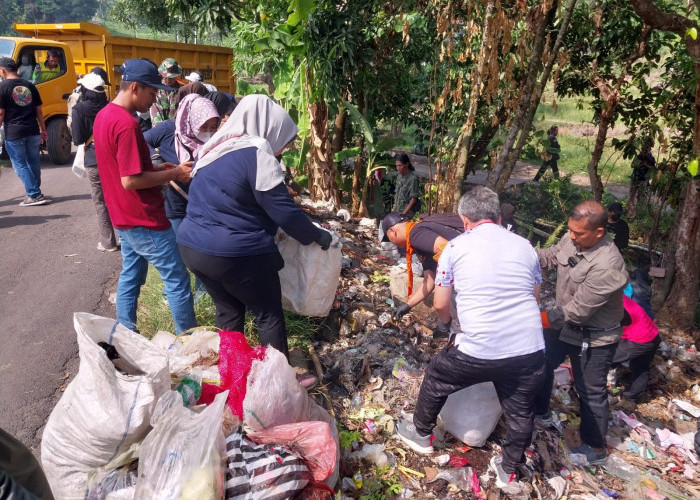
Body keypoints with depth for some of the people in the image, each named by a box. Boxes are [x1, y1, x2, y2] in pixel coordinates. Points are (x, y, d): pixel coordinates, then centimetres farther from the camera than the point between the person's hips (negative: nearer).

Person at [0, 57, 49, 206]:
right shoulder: (29, 86, 8)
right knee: (34, 162, 14)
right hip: (33, 132, 5)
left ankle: (35, 195, -2)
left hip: (14, 133, -5)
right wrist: (43, 130, 18)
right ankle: (35, 192, 24)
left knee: (20, 164, 3)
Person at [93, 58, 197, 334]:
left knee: (131, 276, 18)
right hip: (144, 220, -10)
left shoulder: (104, 116, 9)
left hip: (125, 218, 10)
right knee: (177, 279, 1)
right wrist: (173, 173, -15)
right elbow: (130, 181, -24)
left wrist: (159, 168, 8)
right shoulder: (126, 123, -22)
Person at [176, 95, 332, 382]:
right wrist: (317, 236, -3)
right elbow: (283, 210, -16)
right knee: (269, 317, 8)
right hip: (236, 255, -8)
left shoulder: (215, 149, 11)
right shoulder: (257, 153, -15)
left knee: (228, 311, 22)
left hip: (193, 247, 9)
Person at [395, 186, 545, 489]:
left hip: (479, 350, -3)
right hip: (530, 350, 4)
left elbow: (440, 306, 4)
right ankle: (508, 470, 44)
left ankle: (421, 434, 44)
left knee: (436, 378, 24)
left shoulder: (456, 247, -1)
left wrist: (448, 323, 26)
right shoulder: (525, 246, 9)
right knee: (520, 412, 24)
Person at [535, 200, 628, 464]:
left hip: (594, 337, -7)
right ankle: (540, 412, 49)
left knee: (590, 392, 9)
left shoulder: (606, 266, -35)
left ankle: (595, 448, 33)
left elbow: (578, 310, -31)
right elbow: (550, 256, 4)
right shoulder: (572, 239, -14)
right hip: (566, 323, 8)